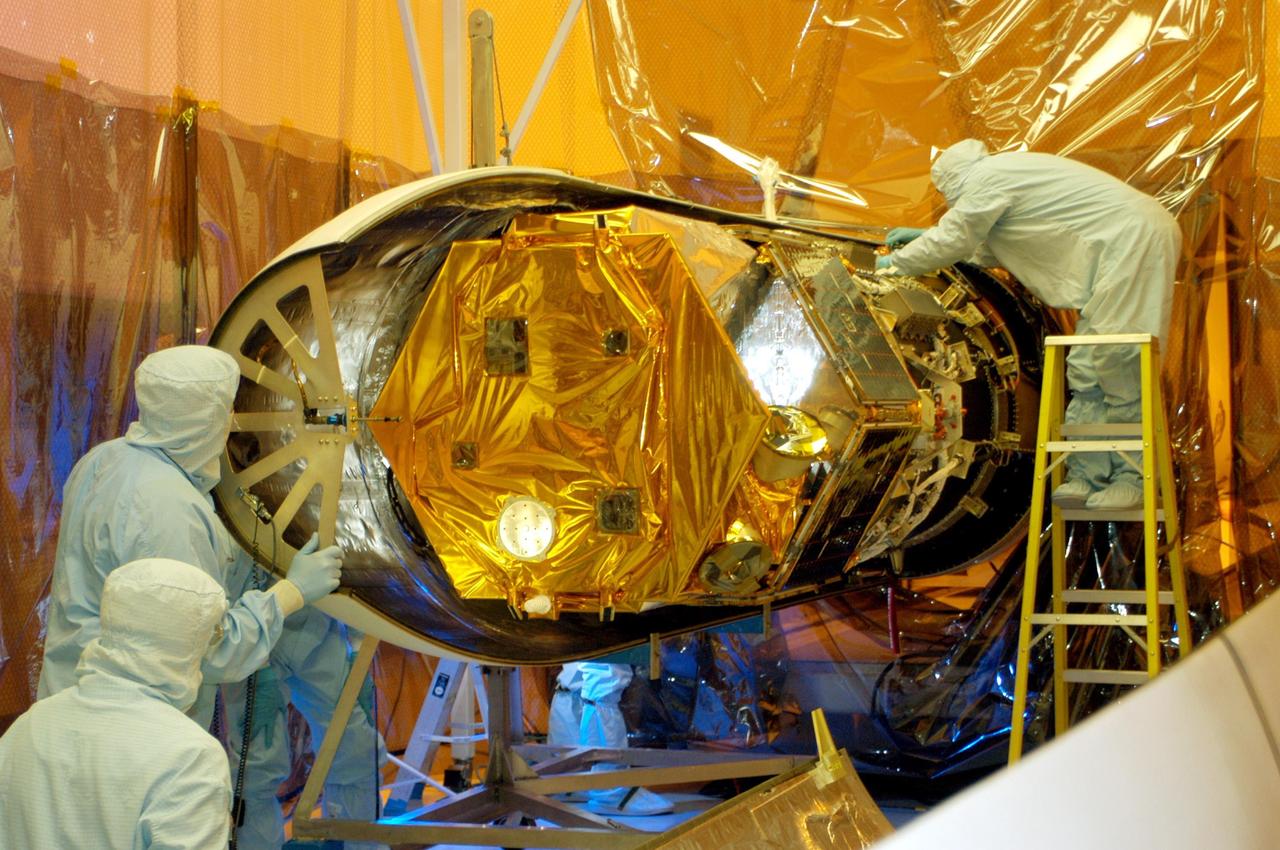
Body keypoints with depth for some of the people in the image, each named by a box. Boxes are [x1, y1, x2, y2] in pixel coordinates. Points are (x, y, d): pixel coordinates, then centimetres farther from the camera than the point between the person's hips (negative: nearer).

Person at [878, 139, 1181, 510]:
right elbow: (987, 248, 37)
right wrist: (927, 236, 38)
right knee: (1087, 368, 8)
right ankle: (1088, 474, 9)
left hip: (1132, 240, -11)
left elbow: (952, 244, -1)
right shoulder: (1010, 175, 23)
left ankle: (1133, 479, -11)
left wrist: (896, 263, 15)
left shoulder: (987, 180, -8)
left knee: (1117, 364, -13)